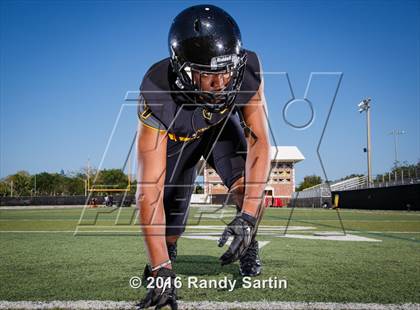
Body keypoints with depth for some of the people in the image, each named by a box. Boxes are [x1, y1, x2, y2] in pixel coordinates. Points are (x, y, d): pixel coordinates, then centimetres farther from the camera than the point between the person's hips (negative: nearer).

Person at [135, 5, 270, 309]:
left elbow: (260, 142, -35)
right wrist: (163, 272, -48)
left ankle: (248, 248, 7)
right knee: (171, 224, -2)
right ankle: (165, 259, 36)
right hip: (177, 135, -1)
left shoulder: (247, 71, -36)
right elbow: (149, 189, -44)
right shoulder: (158, 98, -42)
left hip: (223, 123, 1)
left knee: (251, 186, -26)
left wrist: (247, 216, -48)